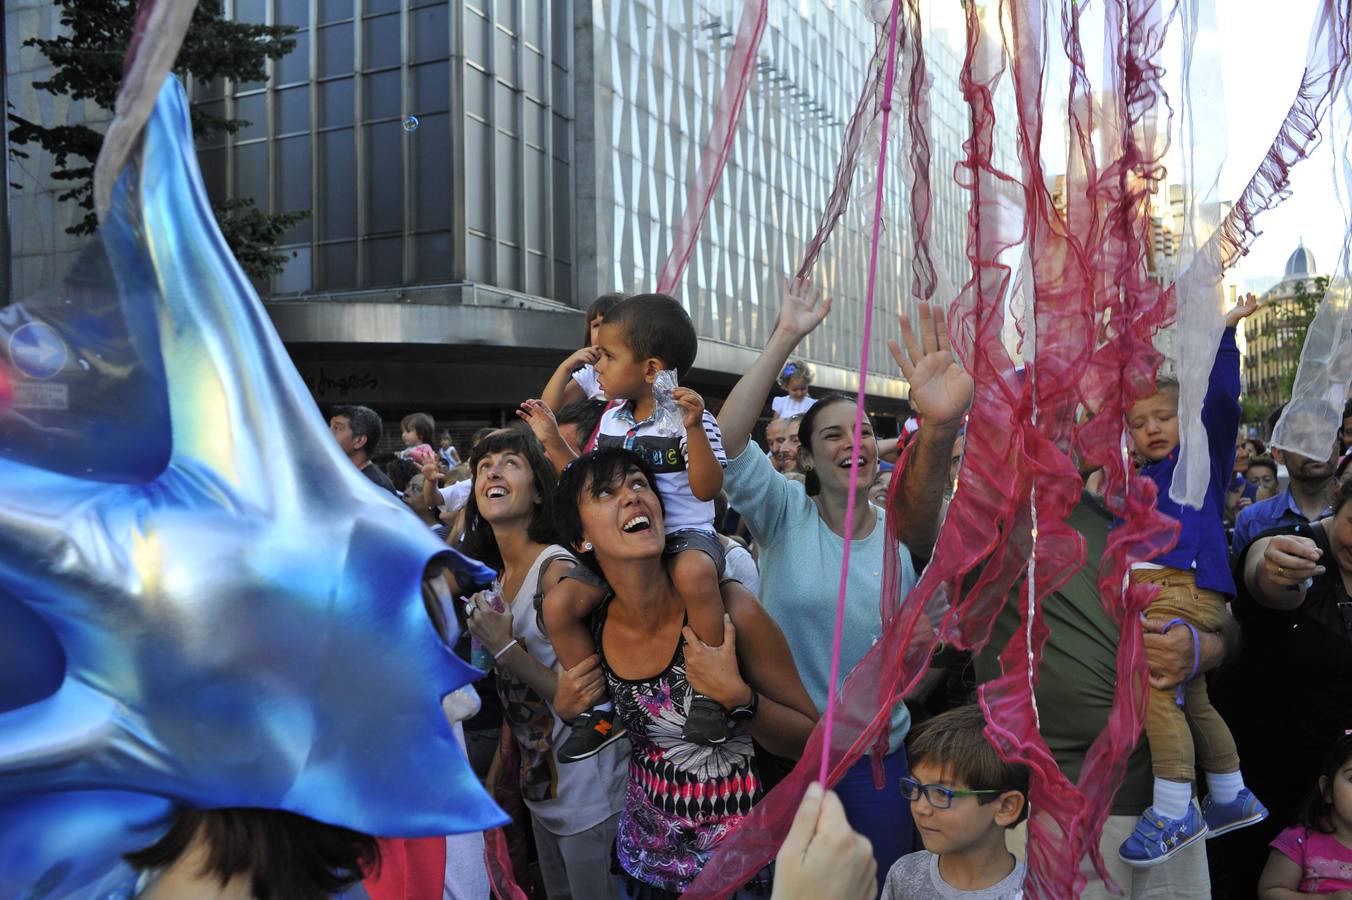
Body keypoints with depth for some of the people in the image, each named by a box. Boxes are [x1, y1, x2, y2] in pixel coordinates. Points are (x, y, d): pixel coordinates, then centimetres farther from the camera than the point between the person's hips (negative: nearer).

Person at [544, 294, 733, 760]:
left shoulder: (688, 417, -10)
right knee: (560, 605, -9)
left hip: (684, 534, -6)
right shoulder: (611, 418, 11)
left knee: (694, 572, -41)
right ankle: (600, 709, 6)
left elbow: (707, 489, -19)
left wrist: (694, 429, -29)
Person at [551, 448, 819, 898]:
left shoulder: (727, 609, -22)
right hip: (643, 857, 4)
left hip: (734, 860, -3)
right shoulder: (589, 625, -10)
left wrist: (736, 696, -29)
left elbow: (810, 739, -13)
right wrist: (568, 709, -10)